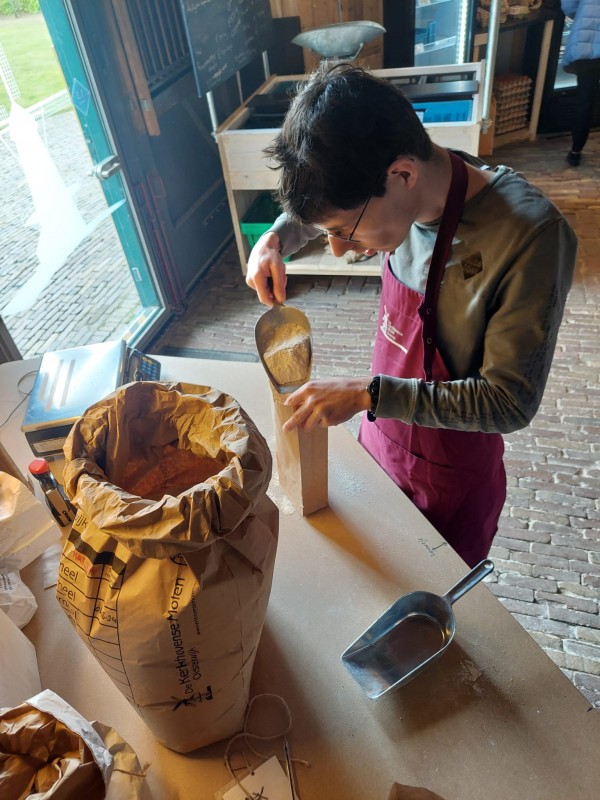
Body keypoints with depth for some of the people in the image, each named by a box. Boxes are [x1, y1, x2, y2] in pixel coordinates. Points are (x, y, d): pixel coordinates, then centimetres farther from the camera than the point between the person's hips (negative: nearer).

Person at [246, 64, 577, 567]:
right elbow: (317, 207, 8)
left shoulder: (531, 236, -32)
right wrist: (276, 240, -13)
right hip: (381, 441, 6)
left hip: (449, 482, -5)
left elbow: (510, 402, -28)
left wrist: (368, 394, -32)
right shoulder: (407, 190, -13)